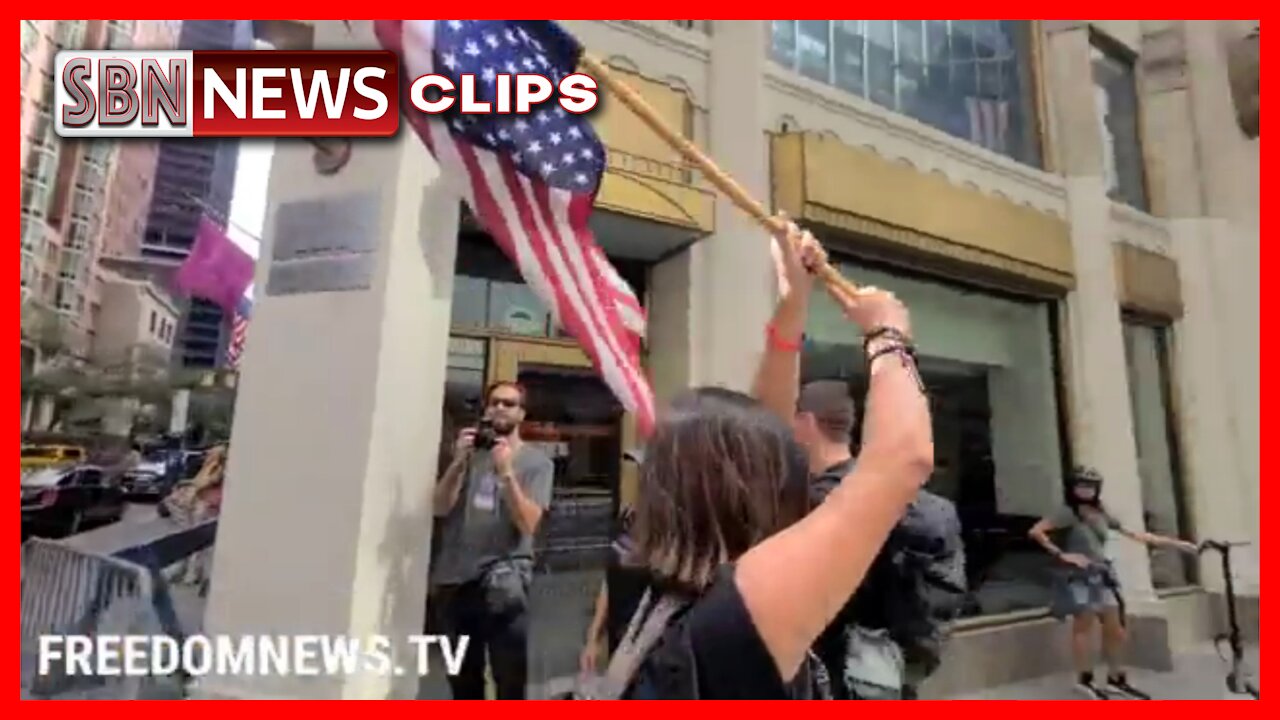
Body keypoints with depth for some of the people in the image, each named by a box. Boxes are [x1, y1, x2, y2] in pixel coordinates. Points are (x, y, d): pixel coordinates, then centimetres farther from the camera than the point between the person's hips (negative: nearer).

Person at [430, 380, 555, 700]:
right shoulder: (469, 453, 9)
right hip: (455, 578, 4)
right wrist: (459, 462, -13)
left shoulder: (536, 461, -1)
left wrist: (506, 472, -20)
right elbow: (440, 508, 0)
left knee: (510, 677, -1)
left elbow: (527, 523, -11)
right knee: (463, 676, 16)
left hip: (504, 582, -3)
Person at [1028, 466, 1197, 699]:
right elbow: (1036, 531, -20)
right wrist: (1061, 555, -18)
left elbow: (1135, 535, 15)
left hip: (1102, 576, 7)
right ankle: (1085, 679, 11)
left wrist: (1176, 543, 13)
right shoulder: (1068, 513, -12)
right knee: (1083, 627, -1)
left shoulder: (1101, 513, 9)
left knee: (1115, 629, 12)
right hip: (1080, 577, -7)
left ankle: (1116, 679, 26)